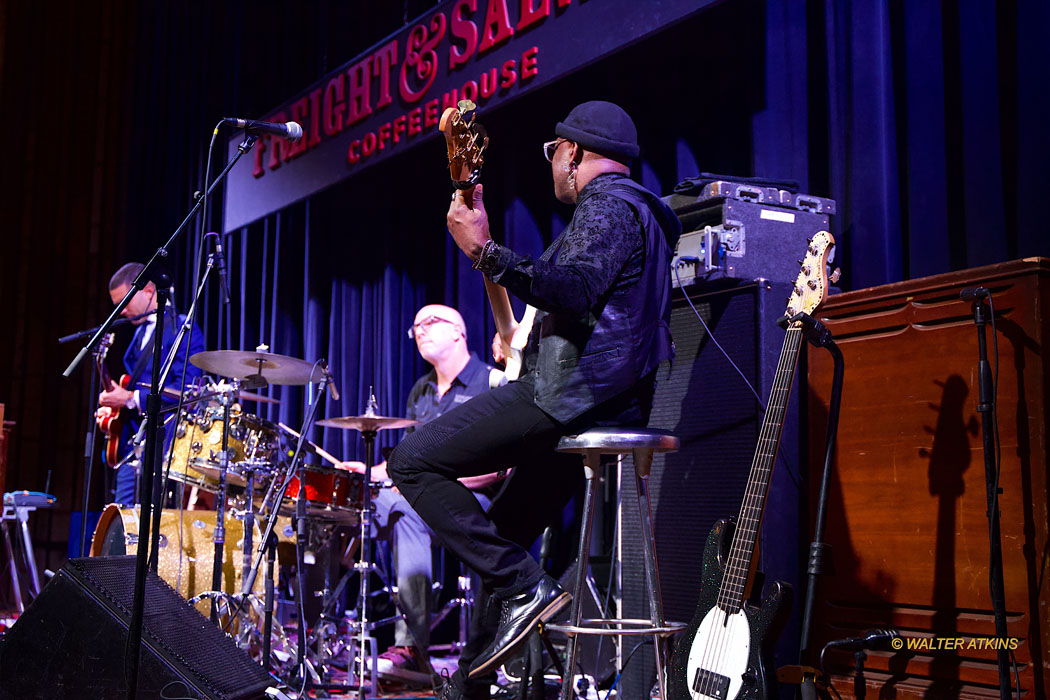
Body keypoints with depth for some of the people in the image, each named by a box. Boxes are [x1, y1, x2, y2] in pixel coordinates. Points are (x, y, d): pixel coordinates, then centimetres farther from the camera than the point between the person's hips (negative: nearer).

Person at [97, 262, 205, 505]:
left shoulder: (183, 329, -8)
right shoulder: (141, 331, 20)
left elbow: (184, 389, -18)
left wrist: (130, 398, -19)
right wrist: (114, 398, 12)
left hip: (163, 446, -9)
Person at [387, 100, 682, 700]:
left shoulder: (607, 205, -7)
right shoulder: (643, 213, 26)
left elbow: (573, 293, -25)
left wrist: (486, 252, -29)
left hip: (571, 392, -11)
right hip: (611, 407, 11)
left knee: (414, 461, -13)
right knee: (498, 542, 16)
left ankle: (525, 588, -18)